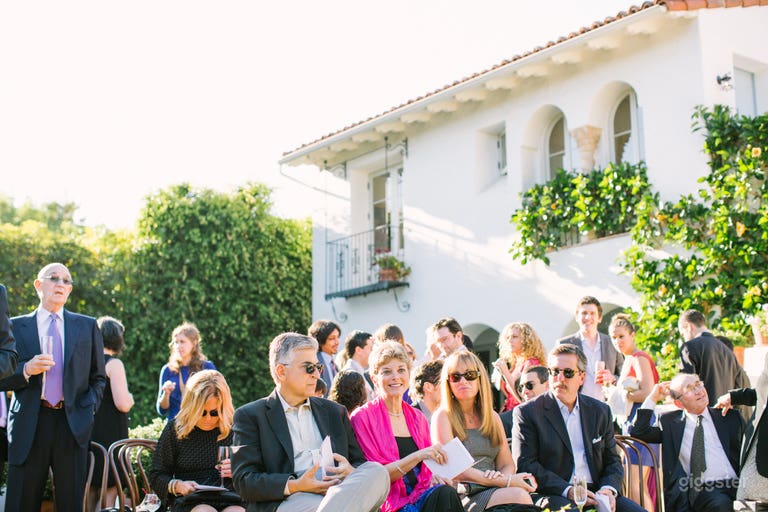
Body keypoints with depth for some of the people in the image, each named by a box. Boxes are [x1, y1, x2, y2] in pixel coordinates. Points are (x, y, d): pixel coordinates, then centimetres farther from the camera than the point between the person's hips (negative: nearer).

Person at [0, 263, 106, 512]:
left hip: (73, 424, 1)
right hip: (28, 425, 0)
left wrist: (88, 409, 1)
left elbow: (98, 378, 15)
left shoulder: (87, 326, 13)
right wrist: (26, 370, -12)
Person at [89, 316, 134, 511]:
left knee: (89, 488, 14)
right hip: (109, 435, -6)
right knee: (111, 488, -1)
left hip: (87, 434, 6)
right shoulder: (113, 363, -11)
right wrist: (130, 398, 2)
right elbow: (122, 404, -19)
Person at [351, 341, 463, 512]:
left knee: (445, 493, -30)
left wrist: (435, 476, -3)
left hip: (422, 496, 6)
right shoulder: (363, 417, -1)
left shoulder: (417, 417, 17)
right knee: (446, 494, -32)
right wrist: (418, 456, -19)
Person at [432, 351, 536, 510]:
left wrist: (501, 476, -10)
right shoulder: (443, 417, 1)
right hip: (463, 497, -5)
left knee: (522, 495, -30)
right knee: (518, 496, -31)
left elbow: (507, 464, 16)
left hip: (494, 491, 5)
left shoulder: (493, 417, 19)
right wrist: (506, 481, -14)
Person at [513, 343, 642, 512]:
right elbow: (525, 465, -6)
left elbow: (613, 461, 17)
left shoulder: (600, 411, 16)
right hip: (554, 495, -4)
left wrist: (609, 489, -6)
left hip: (596, 492, 5)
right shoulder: (527, 412, 2)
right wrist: (567, 490, -17)